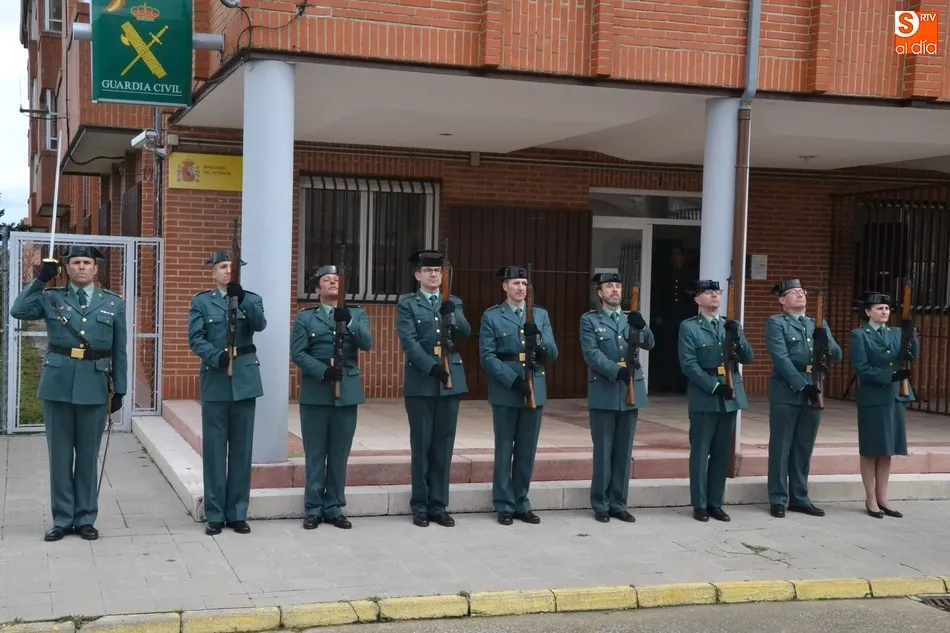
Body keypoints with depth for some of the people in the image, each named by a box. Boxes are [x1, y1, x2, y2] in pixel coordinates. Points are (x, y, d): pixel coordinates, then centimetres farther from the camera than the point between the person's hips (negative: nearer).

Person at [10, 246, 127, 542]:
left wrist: (119, 390, 3)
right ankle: (62, 519, 15)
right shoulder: (51, 298, 6)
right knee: (60, 455, 6)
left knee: (88, 455, 7)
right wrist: (41, 279, -11)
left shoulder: (114, 303, 7)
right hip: (58, 385, 0)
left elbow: (119, 352, 6)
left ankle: (85, 519, 17)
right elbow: (18, 311, -10)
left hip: (94, 387, 0)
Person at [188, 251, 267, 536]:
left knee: (242, 448, 5)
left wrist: (242, 300, -28)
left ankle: (238, 513, 13)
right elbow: (195, 338, -4)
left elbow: (260, 324, -12)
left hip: (245, 380, 1)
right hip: (215, 381, -1)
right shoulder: (201, 301, 7)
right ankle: (215, 514, 9)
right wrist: (216, 356, -21)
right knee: (214, 449, 2)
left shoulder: (251, 298, 9)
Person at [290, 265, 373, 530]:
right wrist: (323, 371, -18)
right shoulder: (305, 317, 4)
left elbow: (367, 344, -6)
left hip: (347, 392, 2)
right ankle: (314, 509, 11)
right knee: (315, 453, 3)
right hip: (315, 393, -2)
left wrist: (348, 322, -21)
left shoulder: (357, 314, 9)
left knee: (340, 453, 6)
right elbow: (297, 353, -5)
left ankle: (334, 508, 15)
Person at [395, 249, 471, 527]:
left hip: (450, 381, 3)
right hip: (421, 382, -3)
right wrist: (431, 367, -19)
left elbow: (465, 334, 0)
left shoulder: (454, 303, 14)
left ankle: (438, 505, 12)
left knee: (444, 445, 5)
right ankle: (420, 506, 10)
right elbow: (408, 341, -9)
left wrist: (451, 314, -18)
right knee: (422, 445, 1)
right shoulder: (408, 304, 3)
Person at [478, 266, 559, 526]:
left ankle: (522, 504, 17)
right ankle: (504, 506, 11)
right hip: (505, 391, -3)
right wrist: (513, 380, -17)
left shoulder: (541, 315, 10)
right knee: (504, 450, 3)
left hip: (535, 390, 3)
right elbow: (487, 357, -7)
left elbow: (552, 354, 4)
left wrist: (538, 337, -16)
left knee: (527, 451, 8)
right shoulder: (491, 317, 0)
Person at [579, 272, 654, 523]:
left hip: (631, 393, 4)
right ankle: (601, 504, 9)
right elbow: (592, 354, -11)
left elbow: (649, 344, -1)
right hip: (604, 394, -4)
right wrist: (617, 371, -23)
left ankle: (618, 504, 15)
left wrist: (641, 326, -22)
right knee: (603, 452, 1)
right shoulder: (589, 320, 1)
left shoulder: (631, 319, 13)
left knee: (624, 453, 7)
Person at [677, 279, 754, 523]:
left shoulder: (731, 325, 13)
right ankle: (699, 504, 9)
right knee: (700, 453, 1)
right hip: (704, 397, -5)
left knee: (722, 454, 9)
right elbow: (689, 365, -10)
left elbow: (748, 358, 7)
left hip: (731, 395, 5)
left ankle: (715, 503, 17)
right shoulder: (689, 327, -2)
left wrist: (737, 337, -11)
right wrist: (715, 387, -18)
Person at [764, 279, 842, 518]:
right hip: (786, 393, -5)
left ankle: (800, 498, 18)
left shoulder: (819, 324, 17)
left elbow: (837, 356, 8)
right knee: (781, 448, 0)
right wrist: (802, 386, -19)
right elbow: (781, 358, -12)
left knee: (804, 449, 10)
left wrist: (824, 341, -13)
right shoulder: (776, 323, -1)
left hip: (814, 393, 5)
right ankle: (778, 500, 6)